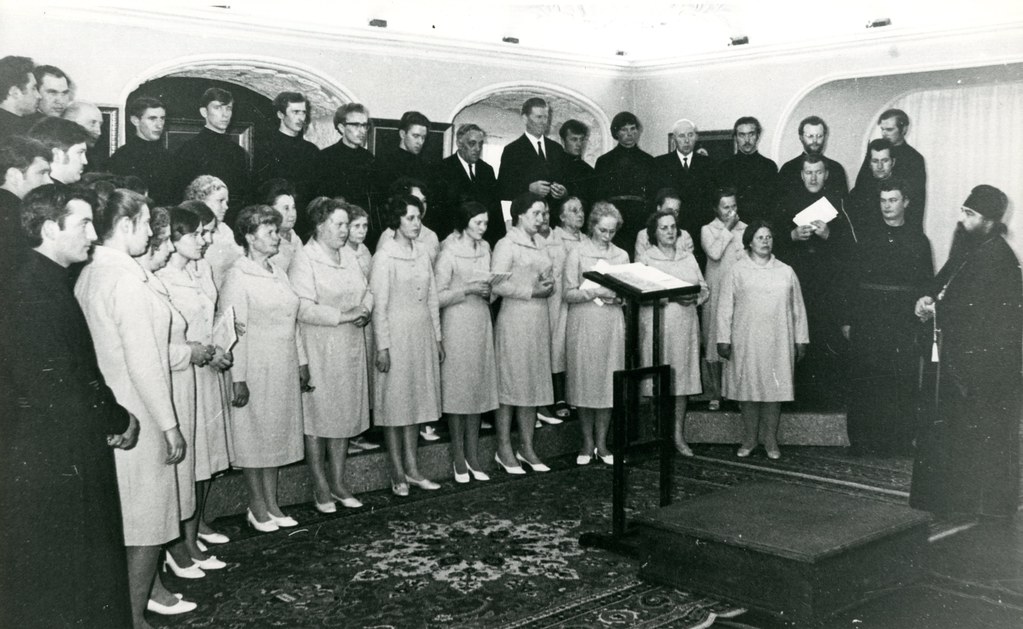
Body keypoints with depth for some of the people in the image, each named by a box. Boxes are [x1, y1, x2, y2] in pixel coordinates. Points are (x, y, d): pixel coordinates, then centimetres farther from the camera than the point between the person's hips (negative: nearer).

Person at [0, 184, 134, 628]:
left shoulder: (49, 281, 10)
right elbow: (58, 388, -24)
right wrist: (119, 419, -10)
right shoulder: (37, 291, -21)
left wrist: (111, 414, -1)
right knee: (54, 591, 5)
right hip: (50, 462, -9)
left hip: (65, 459, 9)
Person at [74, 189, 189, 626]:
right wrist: (170, 425, -17)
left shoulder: (88, 275, 6)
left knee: (127, 514, 21)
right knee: (146, 520, 3)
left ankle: (146, 590, 37)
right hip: (136, 417, -9)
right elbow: (142, 363, -22)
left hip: (109, 411, 9)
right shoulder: (127, 279, -21)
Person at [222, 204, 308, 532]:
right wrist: (238, 378, -19)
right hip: (256, 368, -7)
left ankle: (272, 504, 21)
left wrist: (302, 362, 13)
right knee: (254, 434, 3)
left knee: (277, 433, 11)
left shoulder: (277, 273, 12)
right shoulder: (237, 277, -11)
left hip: (284, 368, 7)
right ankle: (257, 507, 14)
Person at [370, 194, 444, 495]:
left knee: (416, 400, 10)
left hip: (422, 335, 7)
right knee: (395, 403, 1)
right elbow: (378, 305, -12)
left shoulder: (422, 254, 10)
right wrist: (382, 346, -15)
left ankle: (412, 469, 19)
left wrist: (438, 337, 11)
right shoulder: (384, 256, -10)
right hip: (397, 335, -6)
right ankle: (397, 473, 10)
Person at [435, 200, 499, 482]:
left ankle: (473, 456, 14)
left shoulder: (485, 249, 10)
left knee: (478, 388, 7)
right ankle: (458, 458, 9)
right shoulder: (449, 253, -9)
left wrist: (488, 291, 1)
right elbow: (437, 297, -11)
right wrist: (467, 290, -18)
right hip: (457, 324, -6)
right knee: (457, 389, -1)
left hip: (481, 322, 6)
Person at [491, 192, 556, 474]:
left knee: (534, 384, 8)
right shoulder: (507, 245, -6)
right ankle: (504, 449, 4)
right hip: (514, 319, -7)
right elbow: (497, 284, -15)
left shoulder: (539, 247, 17)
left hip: (539, 319, 8)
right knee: (509, 383, -3)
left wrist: (547, 287, 3)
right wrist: (530, 291, -15)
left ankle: (527, 447, 16)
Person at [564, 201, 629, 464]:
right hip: (583, 323, -3)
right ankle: (587, 443, 12)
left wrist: (618, 297, -6)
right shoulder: (577, 254, 1)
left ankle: (602, 443, 12)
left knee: (608, 382, 2)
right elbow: (568, 293, -4)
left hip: (612, 324, 3)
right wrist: (594, 293, -19)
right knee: (584, 382, 0)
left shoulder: (621, 256, 12)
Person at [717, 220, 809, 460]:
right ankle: (749, 439, 13)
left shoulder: (786, 272, 10)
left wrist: (801, 340, 9)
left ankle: (770, 440, 12)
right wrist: (724, 339, -4)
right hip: (746, 343, -1)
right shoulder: (737, 271, 3)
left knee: (775, 388, 1)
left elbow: (797, 308, 12)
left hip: (778, 342, 2)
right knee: (748, 388, 1)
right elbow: (725, 307, 1)